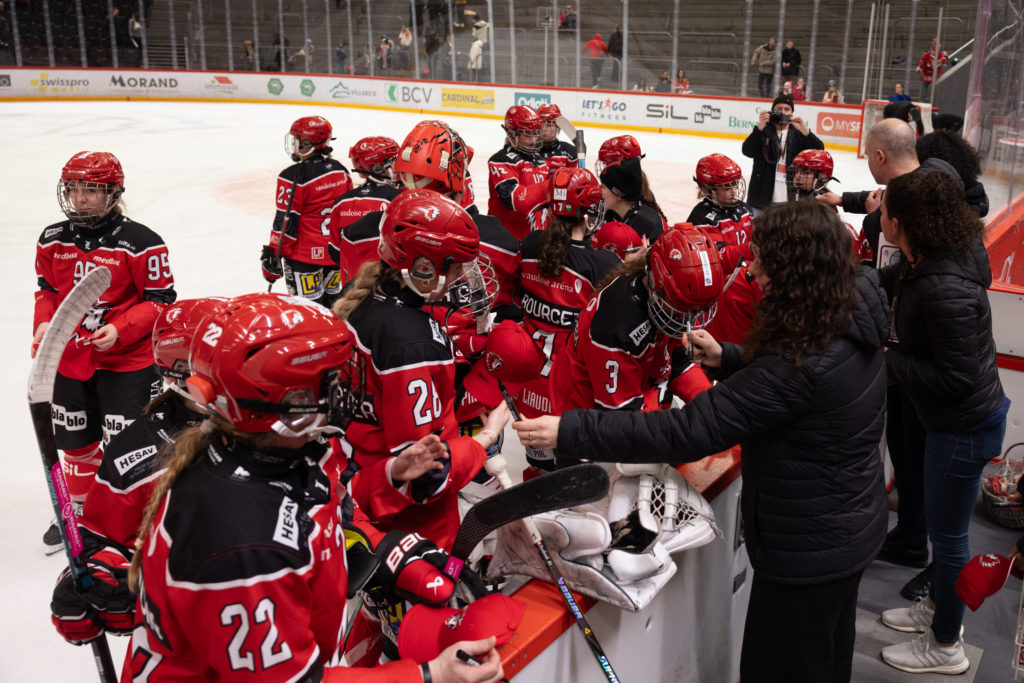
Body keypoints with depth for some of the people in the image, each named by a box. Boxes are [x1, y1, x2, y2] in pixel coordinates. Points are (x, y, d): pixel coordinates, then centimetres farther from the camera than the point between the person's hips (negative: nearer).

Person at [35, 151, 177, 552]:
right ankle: (80, 508, 43)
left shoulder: (140, 243, -16)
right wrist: (43, 326, -5)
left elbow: (160, 300, -12)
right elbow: (47, 290, 13)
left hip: (128, 360, -5)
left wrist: (120, 330, -24)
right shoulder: (52, 240, 2)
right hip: (69, 358, 6)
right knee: (76, 441, 19)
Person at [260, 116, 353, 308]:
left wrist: (272, 256, -8)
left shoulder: (293, 177, -16)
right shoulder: (340, 170, 6)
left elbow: (285, 222, -15)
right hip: (339, 252, 7)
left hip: (306, 256, -7)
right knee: (333, 301, 18)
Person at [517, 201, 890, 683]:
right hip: (849, 527, 9)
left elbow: (690, 431, -35)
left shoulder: (801, 365, -34)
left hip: (806, 549, -8)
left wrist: (570, 433, -33)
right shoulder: (856, 315, -6)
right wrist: (727, 359, -1)